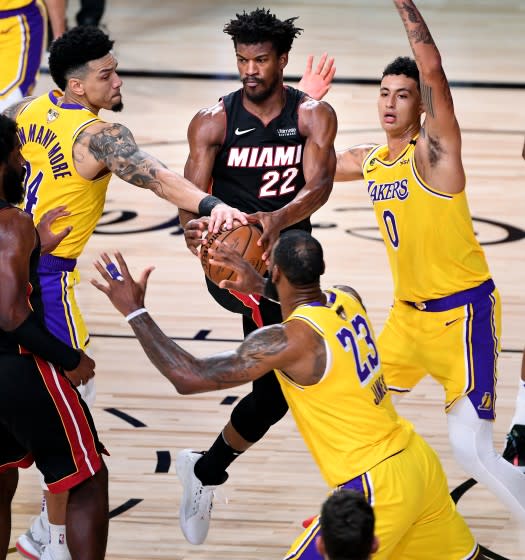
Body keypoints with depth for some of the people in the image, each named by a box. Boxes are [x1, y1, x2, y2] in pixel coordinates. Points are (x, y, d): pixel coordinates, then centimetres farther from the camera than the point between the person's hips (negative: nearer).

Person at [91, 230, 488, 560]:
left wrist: (135, 311, -14)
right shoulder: (348, 300, 1)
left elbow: (190, 378, -21)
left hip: (377, 485, -9)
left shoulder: (288, 341, -21)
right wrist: (260, 288, 25)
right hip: (418, 461, 9)